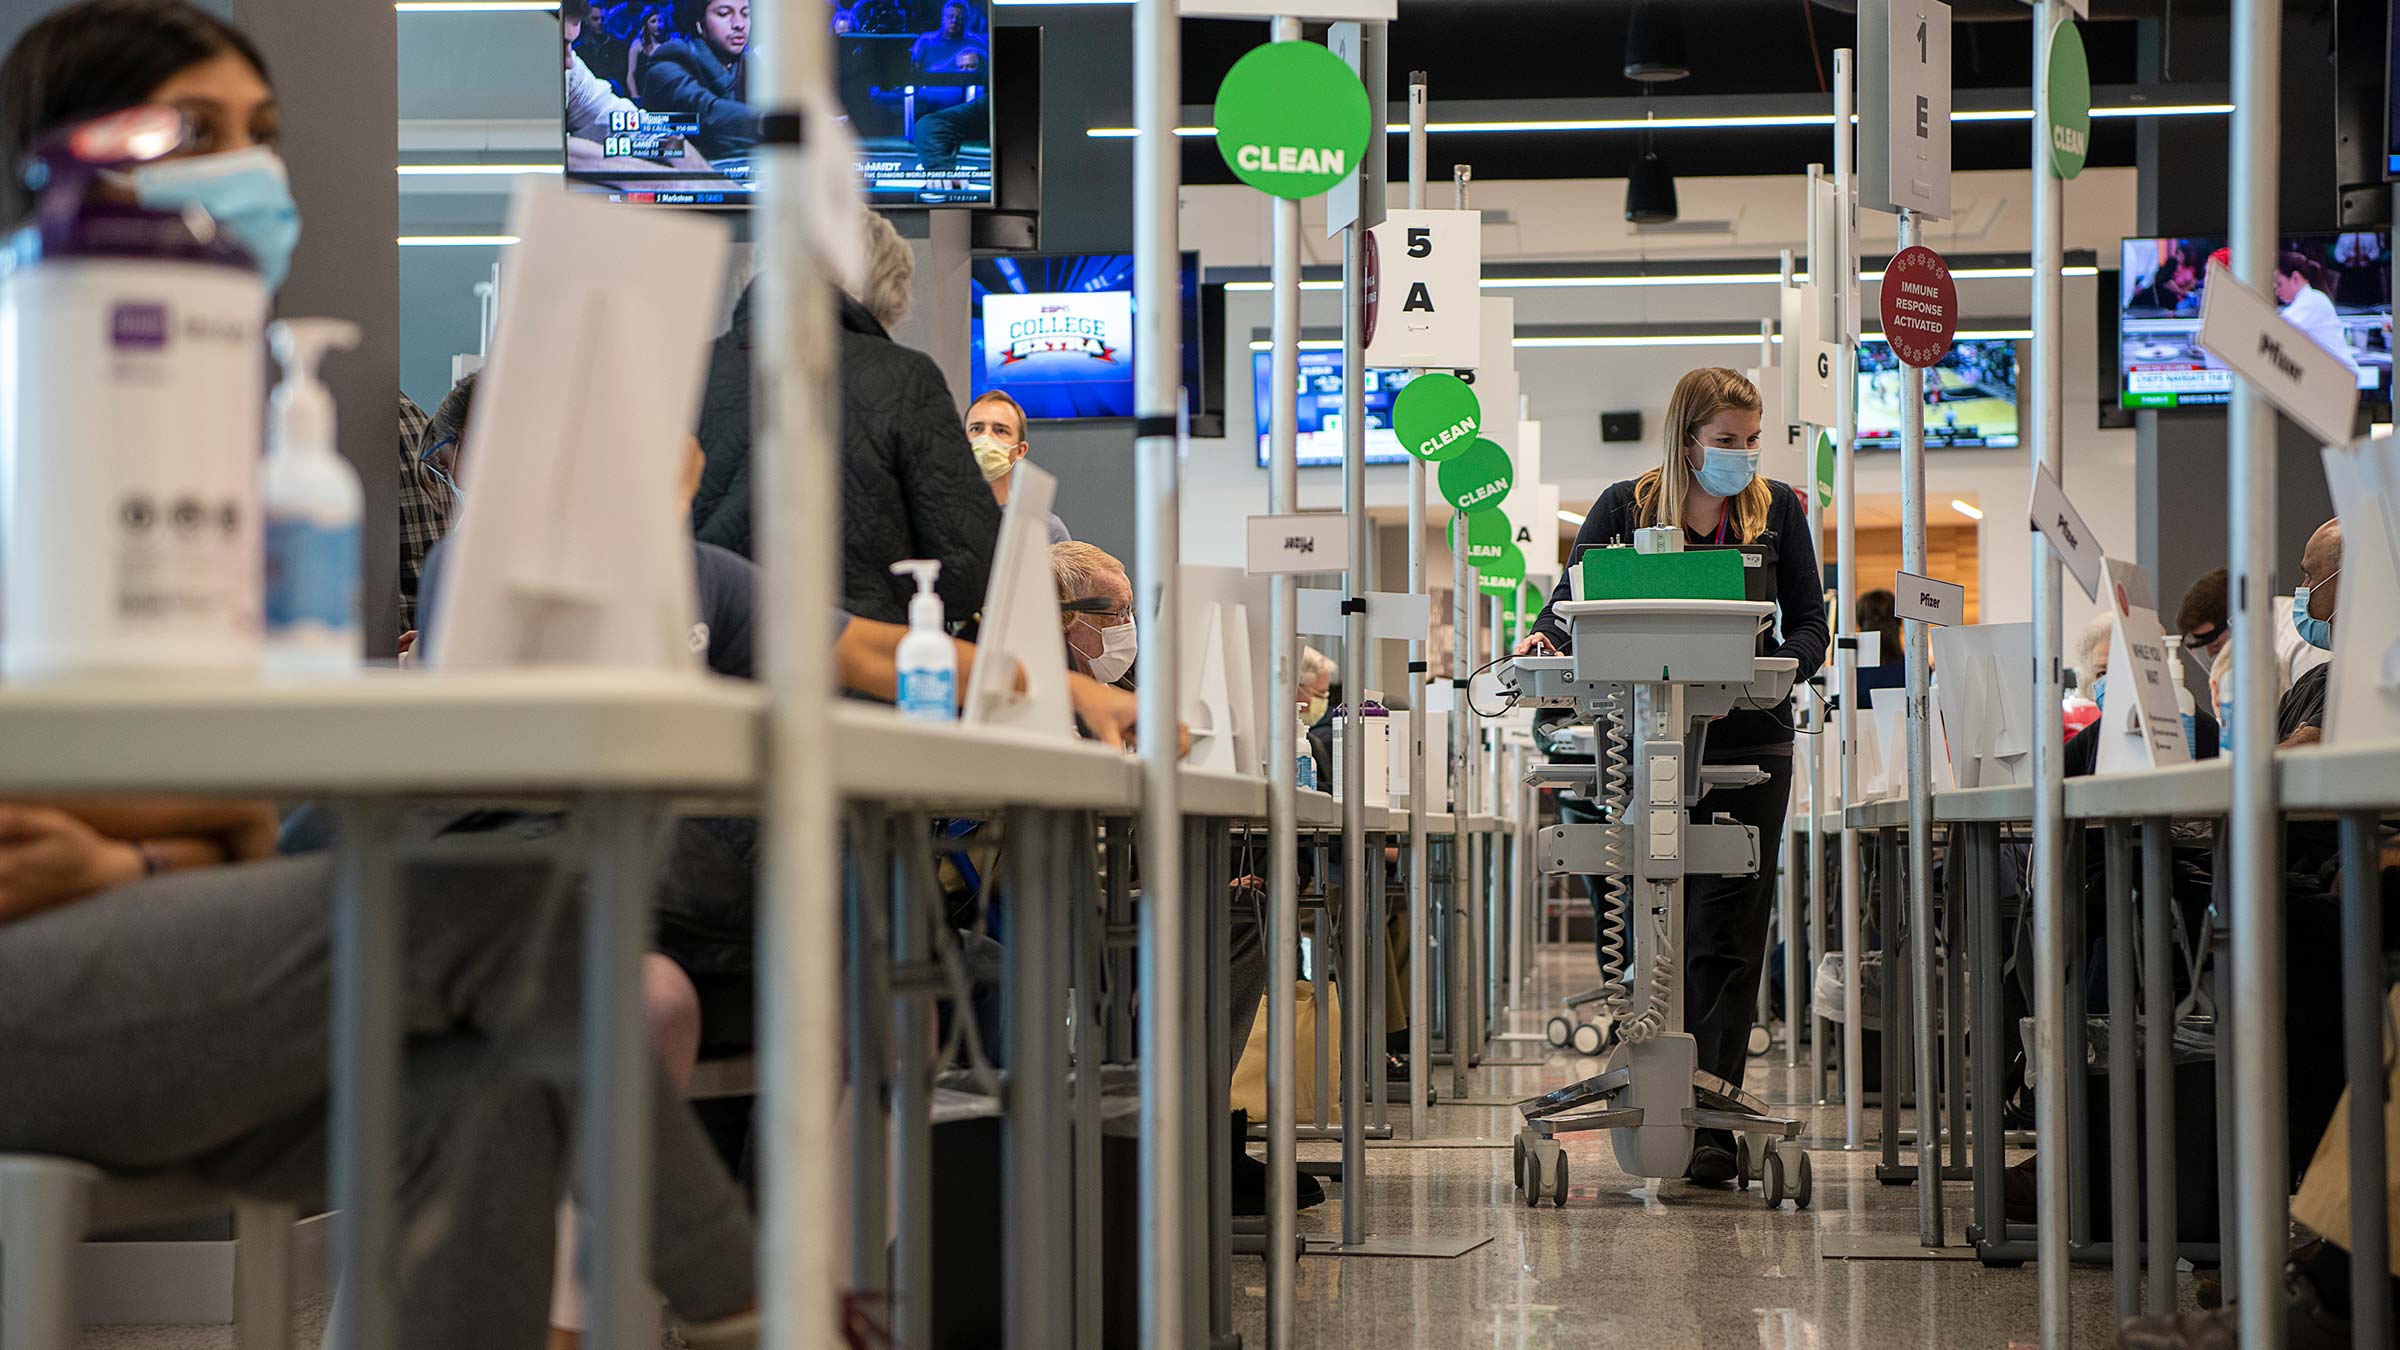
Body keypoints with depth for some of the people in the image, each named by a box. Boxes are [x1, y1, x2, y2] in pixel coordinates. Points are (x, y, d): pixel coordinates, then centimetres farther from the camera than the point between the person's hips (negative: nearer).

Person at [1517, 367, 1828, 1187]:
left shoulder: (1778, 510, 9)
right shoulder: (1625, 508, 6)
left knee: (1728, 936, -4)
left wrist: (1776, 669, -11)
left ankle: (1710, 1126, -6)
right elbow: (1571, 601, 5)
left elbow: (1810, 621, 9)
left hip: (1750, 741, 0)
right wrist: (1545, 640, -18)